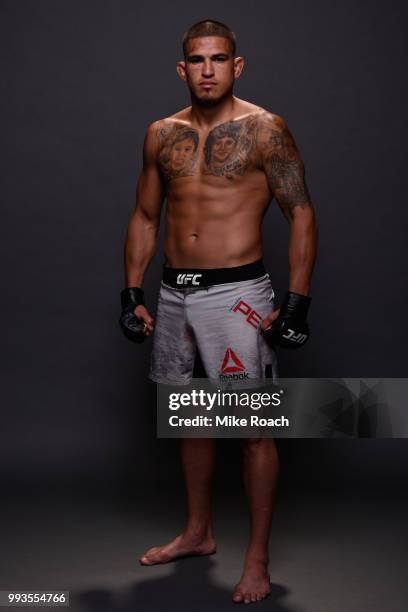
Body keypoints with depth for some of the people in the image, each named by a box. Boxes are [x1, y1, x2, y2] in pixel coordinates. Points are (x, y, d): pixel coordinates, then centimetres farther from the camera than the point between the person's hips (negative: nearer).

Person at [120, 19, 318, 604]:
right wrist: (132, 293, 10)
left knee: (252, 425, -4)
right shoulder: (162, 134, 9)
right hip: (174, 292, 6)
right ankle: (198, 533, 32)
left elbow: (302, 214, -7)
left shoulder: (264, 129, -6)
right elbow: (145, 217, 15)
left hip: (236, 293, -5)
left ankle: (257, 560, 9)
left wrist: (297, 303, -13)